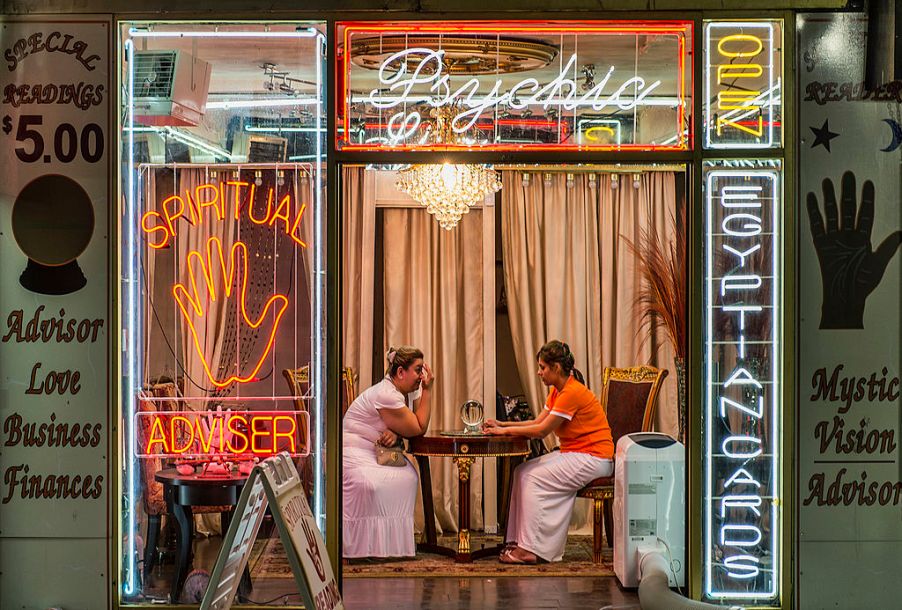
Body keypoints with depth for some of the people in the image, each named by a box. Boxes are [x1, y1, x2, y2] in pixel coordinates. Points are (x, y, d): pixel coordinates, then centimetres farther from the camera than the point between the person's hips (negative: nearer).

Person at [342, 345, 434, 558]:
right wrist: (427, 390, -15)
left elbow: (418, 428, 2)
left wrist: (395, 432, -20)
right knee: (368, 484, -36)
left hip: (375, 453, 9)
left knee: (406, 475, -17)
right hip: (352, 453, -9)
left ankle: (393, 539, -10)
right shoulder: (386, 395, -23)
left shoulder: (410, 391, 6)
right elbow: (418, 429, -17)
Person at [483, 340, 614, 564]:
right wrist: (502, 424, 0)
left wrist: (505, 430, -11)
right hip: (573, 454, 10)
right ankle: (521, 541, -3)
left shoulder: (572, 392, -20)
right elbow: (538, 421, 9)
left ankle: (531, 549, -13)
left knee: (534, 478, -17)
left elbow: (542, 430, -19)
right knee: (522, 472, -2)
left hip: (593, 458, -10)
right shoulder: (557, 391, 11)